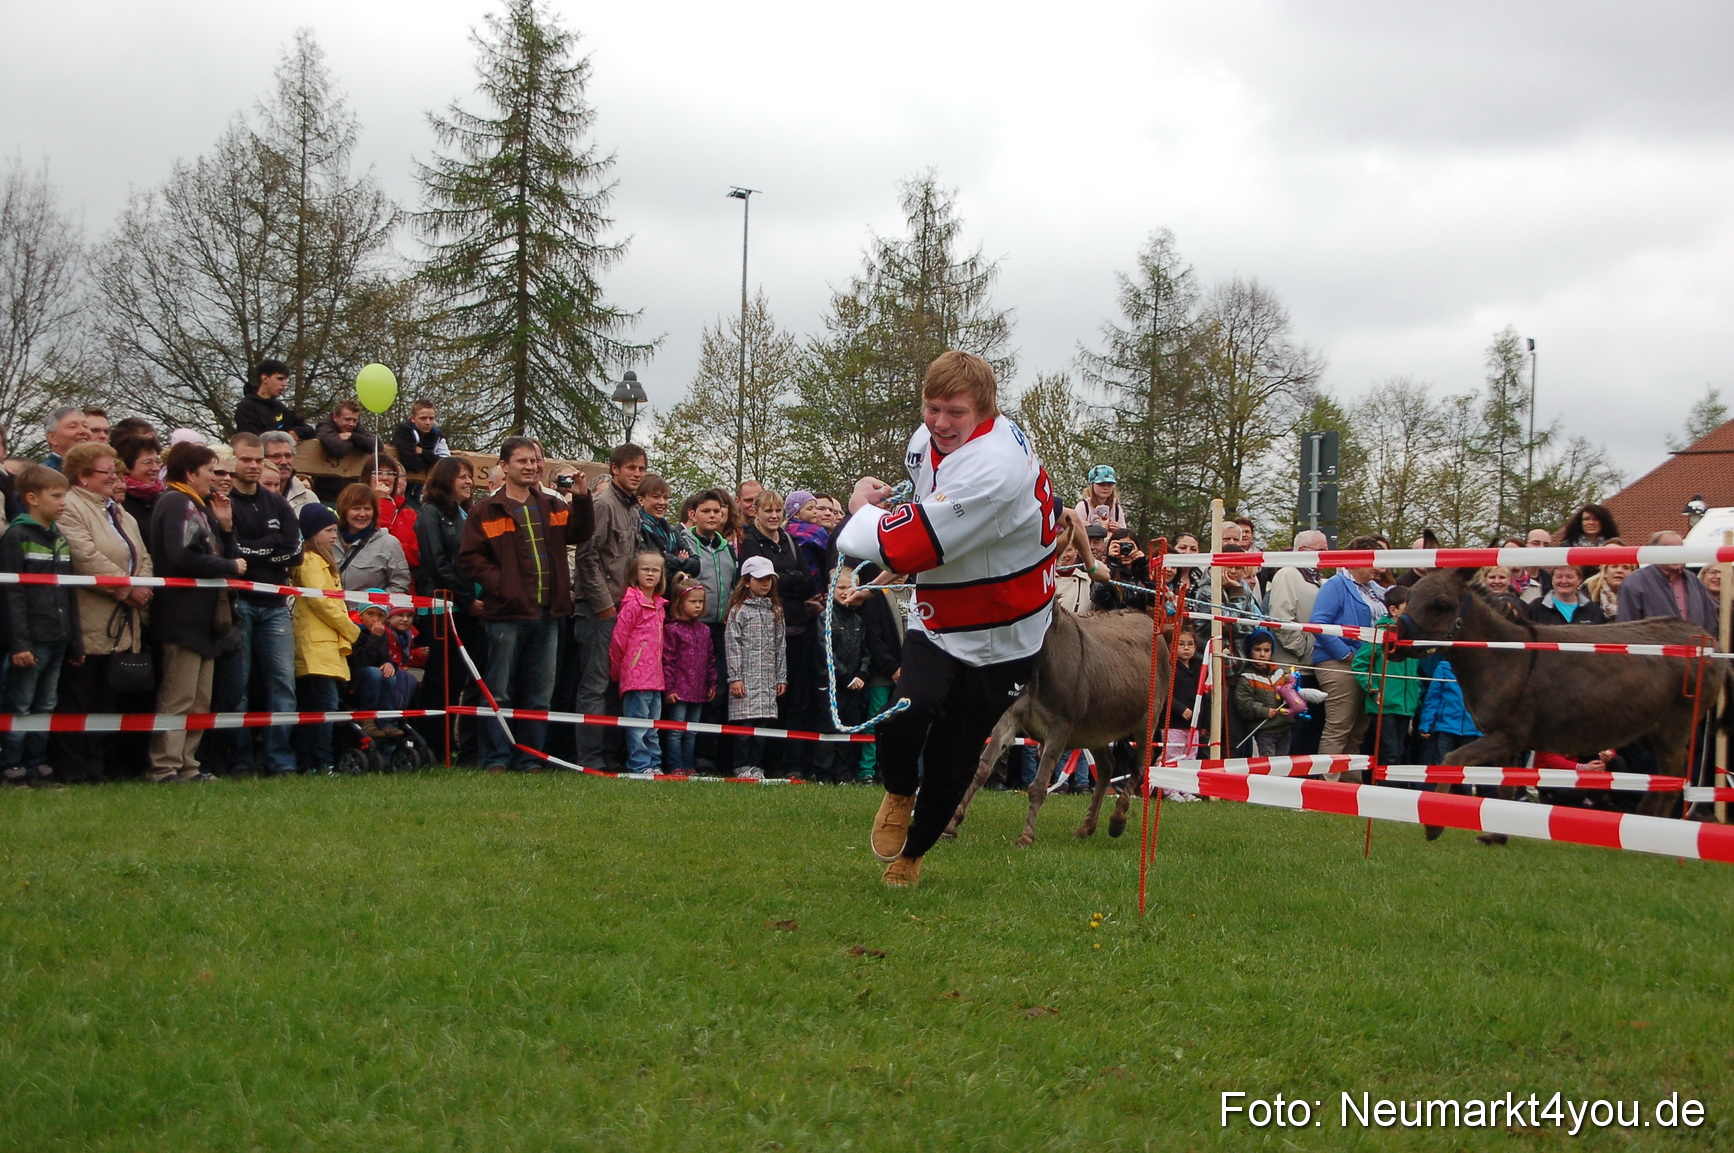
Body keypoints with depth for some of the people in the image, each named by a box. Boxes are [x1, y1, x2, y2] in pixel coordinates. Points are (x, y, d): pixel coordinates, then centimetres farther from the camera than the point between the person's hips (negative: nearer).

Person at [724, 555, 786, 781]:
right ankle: (742, 766, 2)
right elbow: (732, 644, -5)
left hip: (768, 679, 4)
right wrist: (734, 677, -11)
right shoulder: (739, 610, 0)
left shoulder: (775, 611, 15)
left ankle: (756, 765, 10)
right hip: (746, 677, -4)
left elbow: (780, 646, 16)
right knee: (745, 722, -6)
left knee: (763, 722, 2)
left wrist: (782, 677, 12)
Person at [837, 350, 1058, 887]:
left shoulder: (993, 467, -31)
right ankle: (899, 794, 11)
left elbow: (909, 547, -32)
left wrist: (862, 508, -13)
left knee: (953, 757, 3)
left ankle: (911, 853, 28)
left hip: (1000, 633, -5)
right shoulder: (928, 439, -4)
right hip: (938, 616, 5)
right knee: (904, 715, -21)